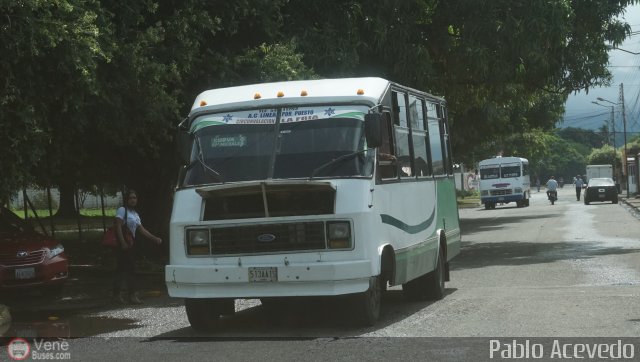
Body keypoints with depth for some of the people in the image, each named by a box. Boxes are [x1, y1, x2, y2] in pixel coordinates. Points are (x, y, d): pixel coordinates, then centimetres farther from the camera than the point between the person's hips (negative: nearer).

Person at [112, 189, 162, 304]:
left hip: (130, 244, 8)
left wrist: (155, 238, 12)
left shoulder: (135, 214, 19)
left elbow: (142, 230, 20)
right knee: (122, 268, -9)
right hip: (122, 244, -8)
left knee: (131, 268, 8)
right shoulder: (122, 210, -5)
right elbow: (118, 226, -14)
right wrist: (122, 242, -23)